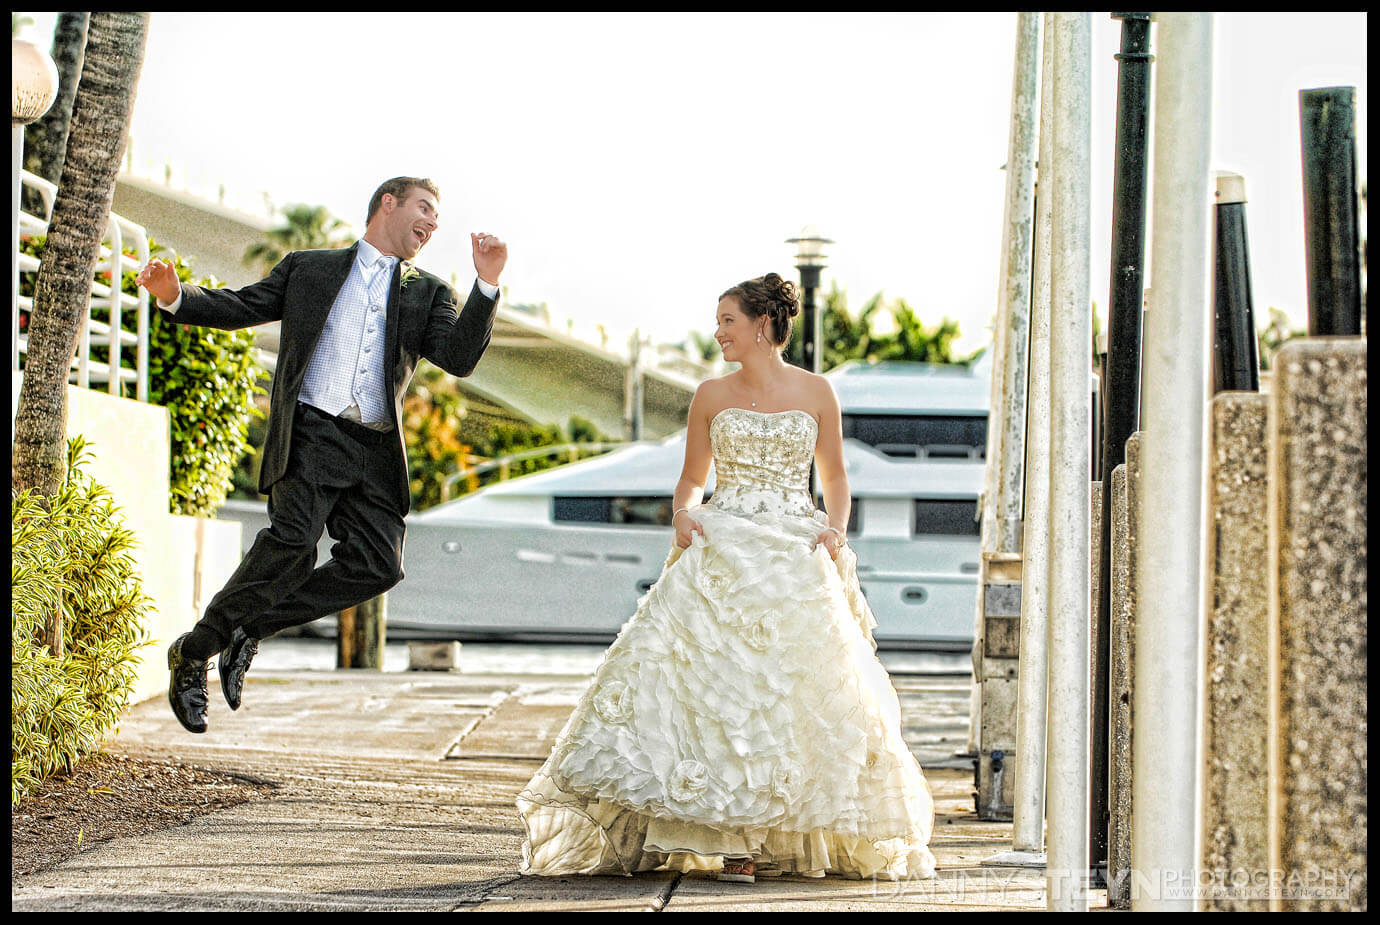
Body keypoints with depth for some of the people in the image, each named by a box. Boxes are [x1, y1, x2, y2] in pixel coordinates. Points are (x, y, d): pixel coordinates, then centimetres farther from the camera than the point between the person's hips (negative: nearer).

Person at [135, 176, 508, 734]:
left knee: (379, 566, -16)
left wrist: (487, 285, -8)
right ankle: (193, 653, -11)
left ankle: (252, 628, 1)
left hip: (376, 450, 3)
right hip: (311, 432, -3)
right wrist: (175, 297, -4)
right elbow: (241, 307, 16)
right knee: (292, 541, -25)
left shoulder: (427, 294, 22)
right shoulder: (309, 269, 19)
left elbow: (460, 358, 5)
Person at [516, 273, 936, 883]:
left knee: (802, 690, -7)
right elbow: (691, 478, 17)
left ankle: (782, 837, 3)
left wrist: (836, 529, -4)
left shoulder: (816, 393, 8)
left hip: (797, 559, 0)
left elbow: (834, 476, 15)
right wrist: (682, 515, -4)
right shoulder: (711, 397, 10)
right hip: (722, 553, 0)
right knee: (718, 684, -14)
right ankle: (732, 839, -14)